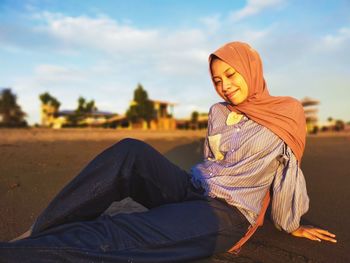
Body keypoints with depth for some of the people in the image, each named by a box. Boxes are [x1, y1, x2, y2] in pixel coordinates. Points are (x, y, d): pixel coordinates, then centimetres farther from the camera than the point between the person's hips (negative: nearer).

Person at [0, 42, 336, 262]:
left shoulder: (287, 114, 1)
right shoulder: (218, 113, 12)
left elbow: (289, 174, 9)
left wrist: (292, 226, 18)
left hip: (226, 215, -4)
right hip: (189, 190, 5)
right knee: (131, 152, -26)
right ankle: (40, 233, -20)